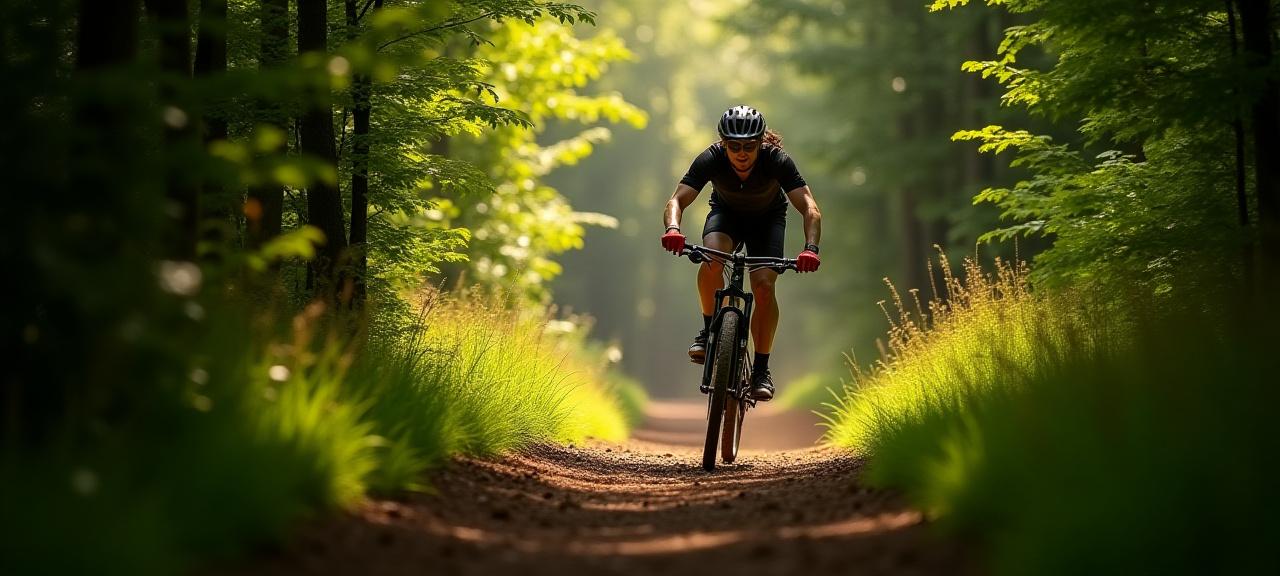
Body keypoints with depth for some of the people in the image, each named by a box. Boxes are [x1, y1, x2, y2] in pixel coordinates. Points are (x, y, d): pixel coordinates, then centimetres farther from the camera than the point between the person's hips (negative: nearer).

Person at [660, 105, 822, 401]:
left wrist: (811, 248, -56)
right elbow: (676, 201, -36)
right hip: (726, 213, 0)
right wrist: (673, 229, -58)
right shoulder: (711, 159, -31)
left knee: (764, 285, -21)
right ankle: (709, 332, -13)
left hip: (768, 217, 0)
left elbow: (809, 208, -38)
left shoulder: (776, 160, -33)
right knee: (712, 258, -33)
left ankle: (761, 370, -7)